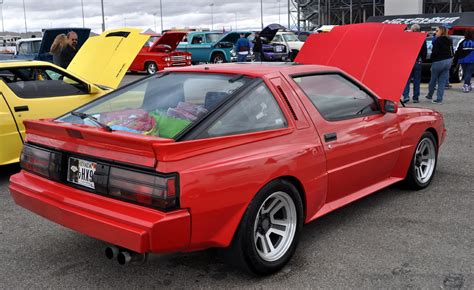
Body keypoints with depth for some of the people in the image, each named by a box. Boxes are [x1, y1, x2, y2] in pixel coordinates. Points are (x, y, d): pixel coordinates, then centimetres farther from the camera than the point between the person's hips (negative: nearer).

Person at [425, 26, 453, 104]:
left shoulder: (437, 40, -12)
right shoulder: (449, 40, 11)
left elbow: (434, 52, -16)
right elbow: (451, 52, 13)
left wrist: (432, 61, -4)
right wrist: (450, 61, 16)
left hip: (438, 62, -6)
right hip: (448, 61, 7)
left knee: (433, 80, 12)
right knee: (442, 81, 7)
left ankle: (430, 95, 27)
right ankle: (439, 99, 5)